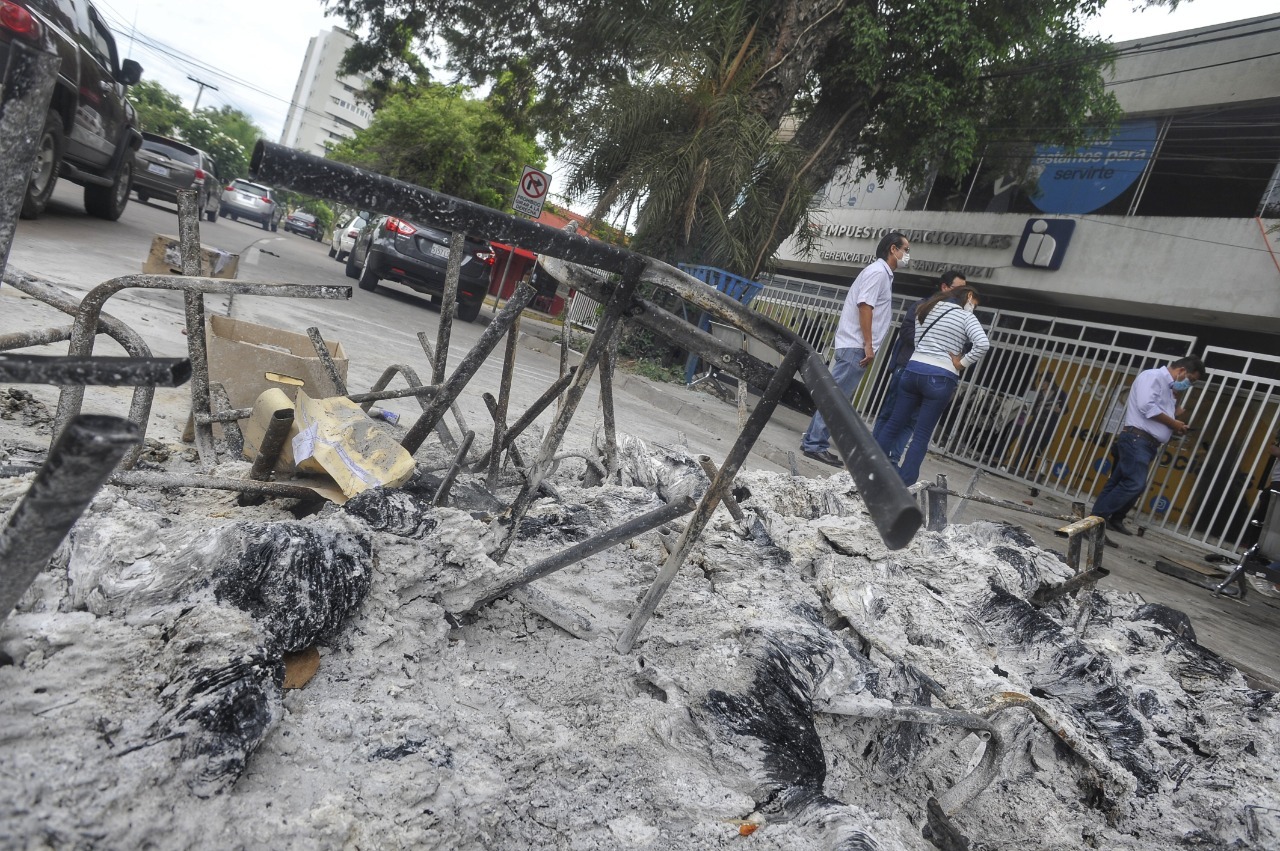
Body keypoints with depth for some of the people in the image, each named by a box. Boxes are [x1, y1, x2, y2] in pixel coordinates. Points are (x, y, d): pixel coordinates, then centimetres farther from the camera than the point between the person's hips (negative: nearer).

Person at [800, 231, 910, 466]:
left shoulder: (882, 273, 21)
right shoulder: (878, 272, -9)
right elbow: (864, 306, -18)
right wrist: (868, 345, -20)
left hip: (854, 345, 10)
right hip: (856, 346, -10)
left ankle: (813, 441, 13)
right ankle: (815, 445, -7)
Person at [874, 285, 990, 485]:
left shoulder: (926, 309, 14)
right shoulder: (966, 316, -2)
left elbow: (918, 341, 11)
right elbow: (983, 344, -16)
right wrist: (961, 364, -6)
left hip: (914, 370, 4)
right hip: (940, 378, -4)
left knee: (893, 425, 12)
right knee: (921, 435, 0)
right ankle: (903, 485, 1)